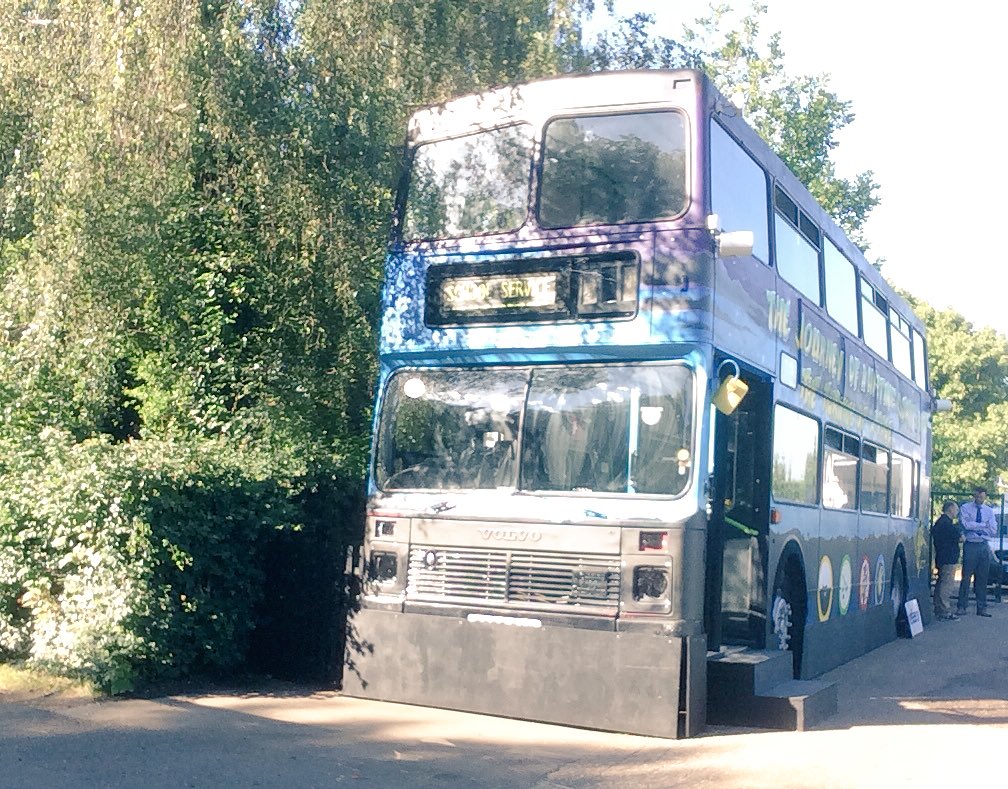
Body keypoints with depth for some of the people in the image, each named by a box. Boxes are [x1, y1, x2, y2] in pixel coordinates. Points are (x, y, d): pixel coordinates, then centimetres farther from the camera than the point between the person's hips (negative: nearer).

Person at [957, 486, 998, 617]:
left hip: (984, 547, 3)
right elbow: (965, 525, -14)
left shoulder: (989, 511, 13)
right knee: (966, 577, -5)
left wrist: (974, 526, -6)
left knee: (982, 579, 5)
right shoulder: (965, 508, 2)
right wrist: (984, 525, -9)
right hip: (970, 546, -3)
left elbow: (993, 531, 3)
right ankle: (961, 607, -1)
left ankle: (982, 608, 10)